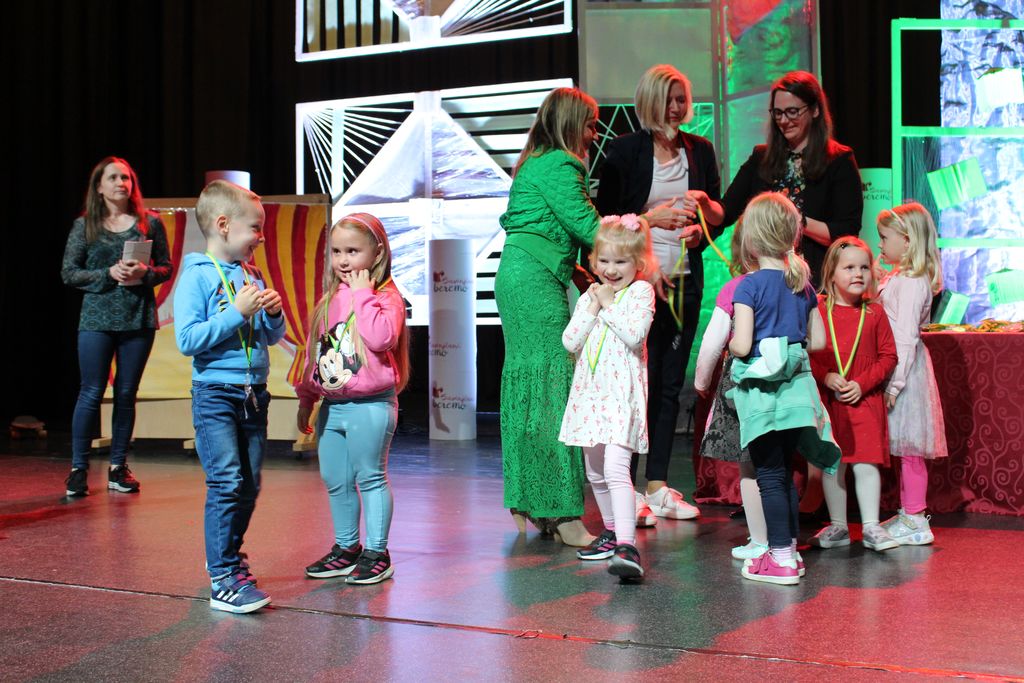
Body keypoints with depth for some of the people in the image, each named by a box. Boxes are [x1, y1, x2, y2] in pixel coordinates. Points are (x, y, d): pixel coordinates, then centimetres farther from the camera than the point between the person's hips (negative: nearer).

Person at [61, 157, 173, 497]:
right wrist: (109, 274, -12)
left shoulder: (149, 223, 6)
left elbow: (166, 267, 8)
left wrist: (145, 274, -13)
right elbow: (69, 272, 1)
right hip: (97, 318, -1)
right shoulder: (84, 226, 4)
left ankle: (118, 467, 15)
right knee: (91, 393, -2)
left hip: (139, 319, 1)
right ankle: (78, 468, 4)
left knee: (127, 394, 6)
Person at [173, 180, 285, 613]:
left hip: (254, 394, 7)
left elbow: (272, 337, 18)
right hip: (216, 395, -7)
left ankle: (227, 556, 30)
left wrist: (274, 313, -3)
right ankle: (224, 580, -11)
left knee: (249, 486, 12)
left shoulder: (251, 276, 11)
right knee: (227, 483, -13)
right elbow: (187, 340, -19)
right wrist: (237, 313, -20)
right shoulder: (197, 277, -9)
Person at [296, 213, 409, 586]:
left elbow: (381, 337, -29)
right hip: (332, 406, 7)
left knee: (370, 477, 0)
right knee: (335, 481, 14)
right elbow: (315, 353, 19)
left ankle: (376, 553, 9)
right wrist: (306, 398, 20)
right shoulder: (330, 300, 12)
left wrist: (363, 294, -20)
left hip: (370, 405, -7)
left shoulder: (386, 296, -9)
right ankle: (345, 548, 27)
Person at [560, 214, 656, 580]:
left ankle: (627, 546, -29)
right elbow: (570, 342, 1)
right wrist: (593, 307, -6)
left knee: (615, 468, -21)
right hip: (590, 391, 7)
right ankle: (611, 531, 35)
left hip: (622, 392, -7)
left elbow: (634, 334, -19)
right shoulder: (589, 296, 12)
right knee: (595, 472, 17)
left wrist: (608, 305, -11)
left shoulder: (641, 292, -3)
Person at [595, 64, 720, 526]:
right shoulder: (624, 151, -1)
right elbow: (608, 217, -2)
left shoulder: (700, 150, 12)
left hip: (684, 279, 5)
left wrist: (700, 230, -6)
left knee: (671, 383, 7)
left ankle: (658, 487, 13)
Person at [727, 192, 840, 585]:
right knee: (784, 472, 16)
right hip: (795, 385, 6)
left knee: (769, 475, -1)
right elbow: (818, 340, 10)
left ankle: (781, 557, 1)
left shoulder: (749, 286, -11)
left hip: (761, 389, -6)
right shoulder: (803, 284, 7)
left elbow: (741, 345, -17)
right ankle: (790, 549, 22)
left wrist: (731, 346, 4)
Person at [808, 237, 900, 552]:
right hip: (827, 402, 1)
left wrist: (861, 384, -10)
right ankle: (838, 526, 18)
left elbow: (888, 357, 1)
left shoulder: (875, 313, 1)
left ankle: (871, 527, 3)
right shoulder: (817, 310, 0)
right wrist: (825, 376, -14)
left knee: (866, 463, -5)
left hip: (865, 401, -1)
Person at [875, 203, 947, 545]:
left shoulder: (911, 283, -17)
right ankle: (908, 512, 23)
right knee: (904, 447, 15)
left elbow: (905, 338, -22)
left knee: (909, 446, -4)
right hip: (896, 367, 10)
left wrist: (895, 382, -23)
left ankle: (915, 521, 1)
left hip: (904, 369, -10)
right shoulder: (898, 277, 13)